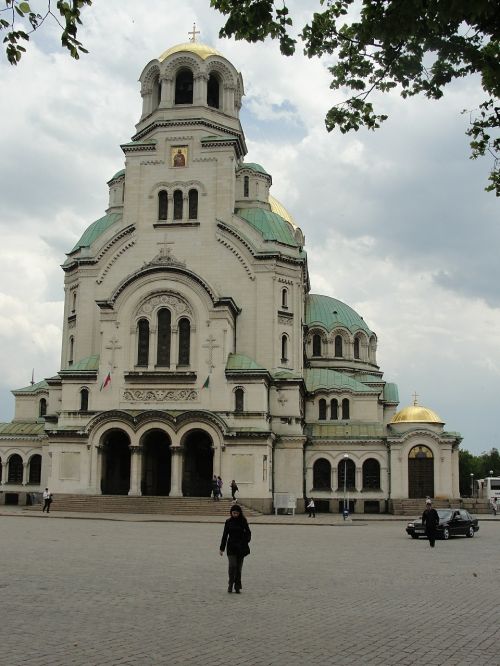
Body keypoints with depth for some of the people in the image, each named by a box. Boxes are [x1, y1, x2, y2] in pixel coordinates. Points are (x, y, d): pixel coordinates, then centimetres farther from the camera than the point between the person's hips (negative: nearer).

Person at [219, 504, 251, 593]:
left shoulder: (243, 521, 0)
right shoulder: (228, 522, 2)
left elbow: (248, 533, 6)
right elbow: (225, 535, 7)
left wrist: (246, 541, -13)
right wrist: (222, 548, 7)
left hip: (241, 547, 0)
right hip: (231, 547, 0)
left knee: (239, 567, 3)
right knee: (232, 565, -12)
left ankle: (237, 587, 13)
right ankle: (230, 584, 6)